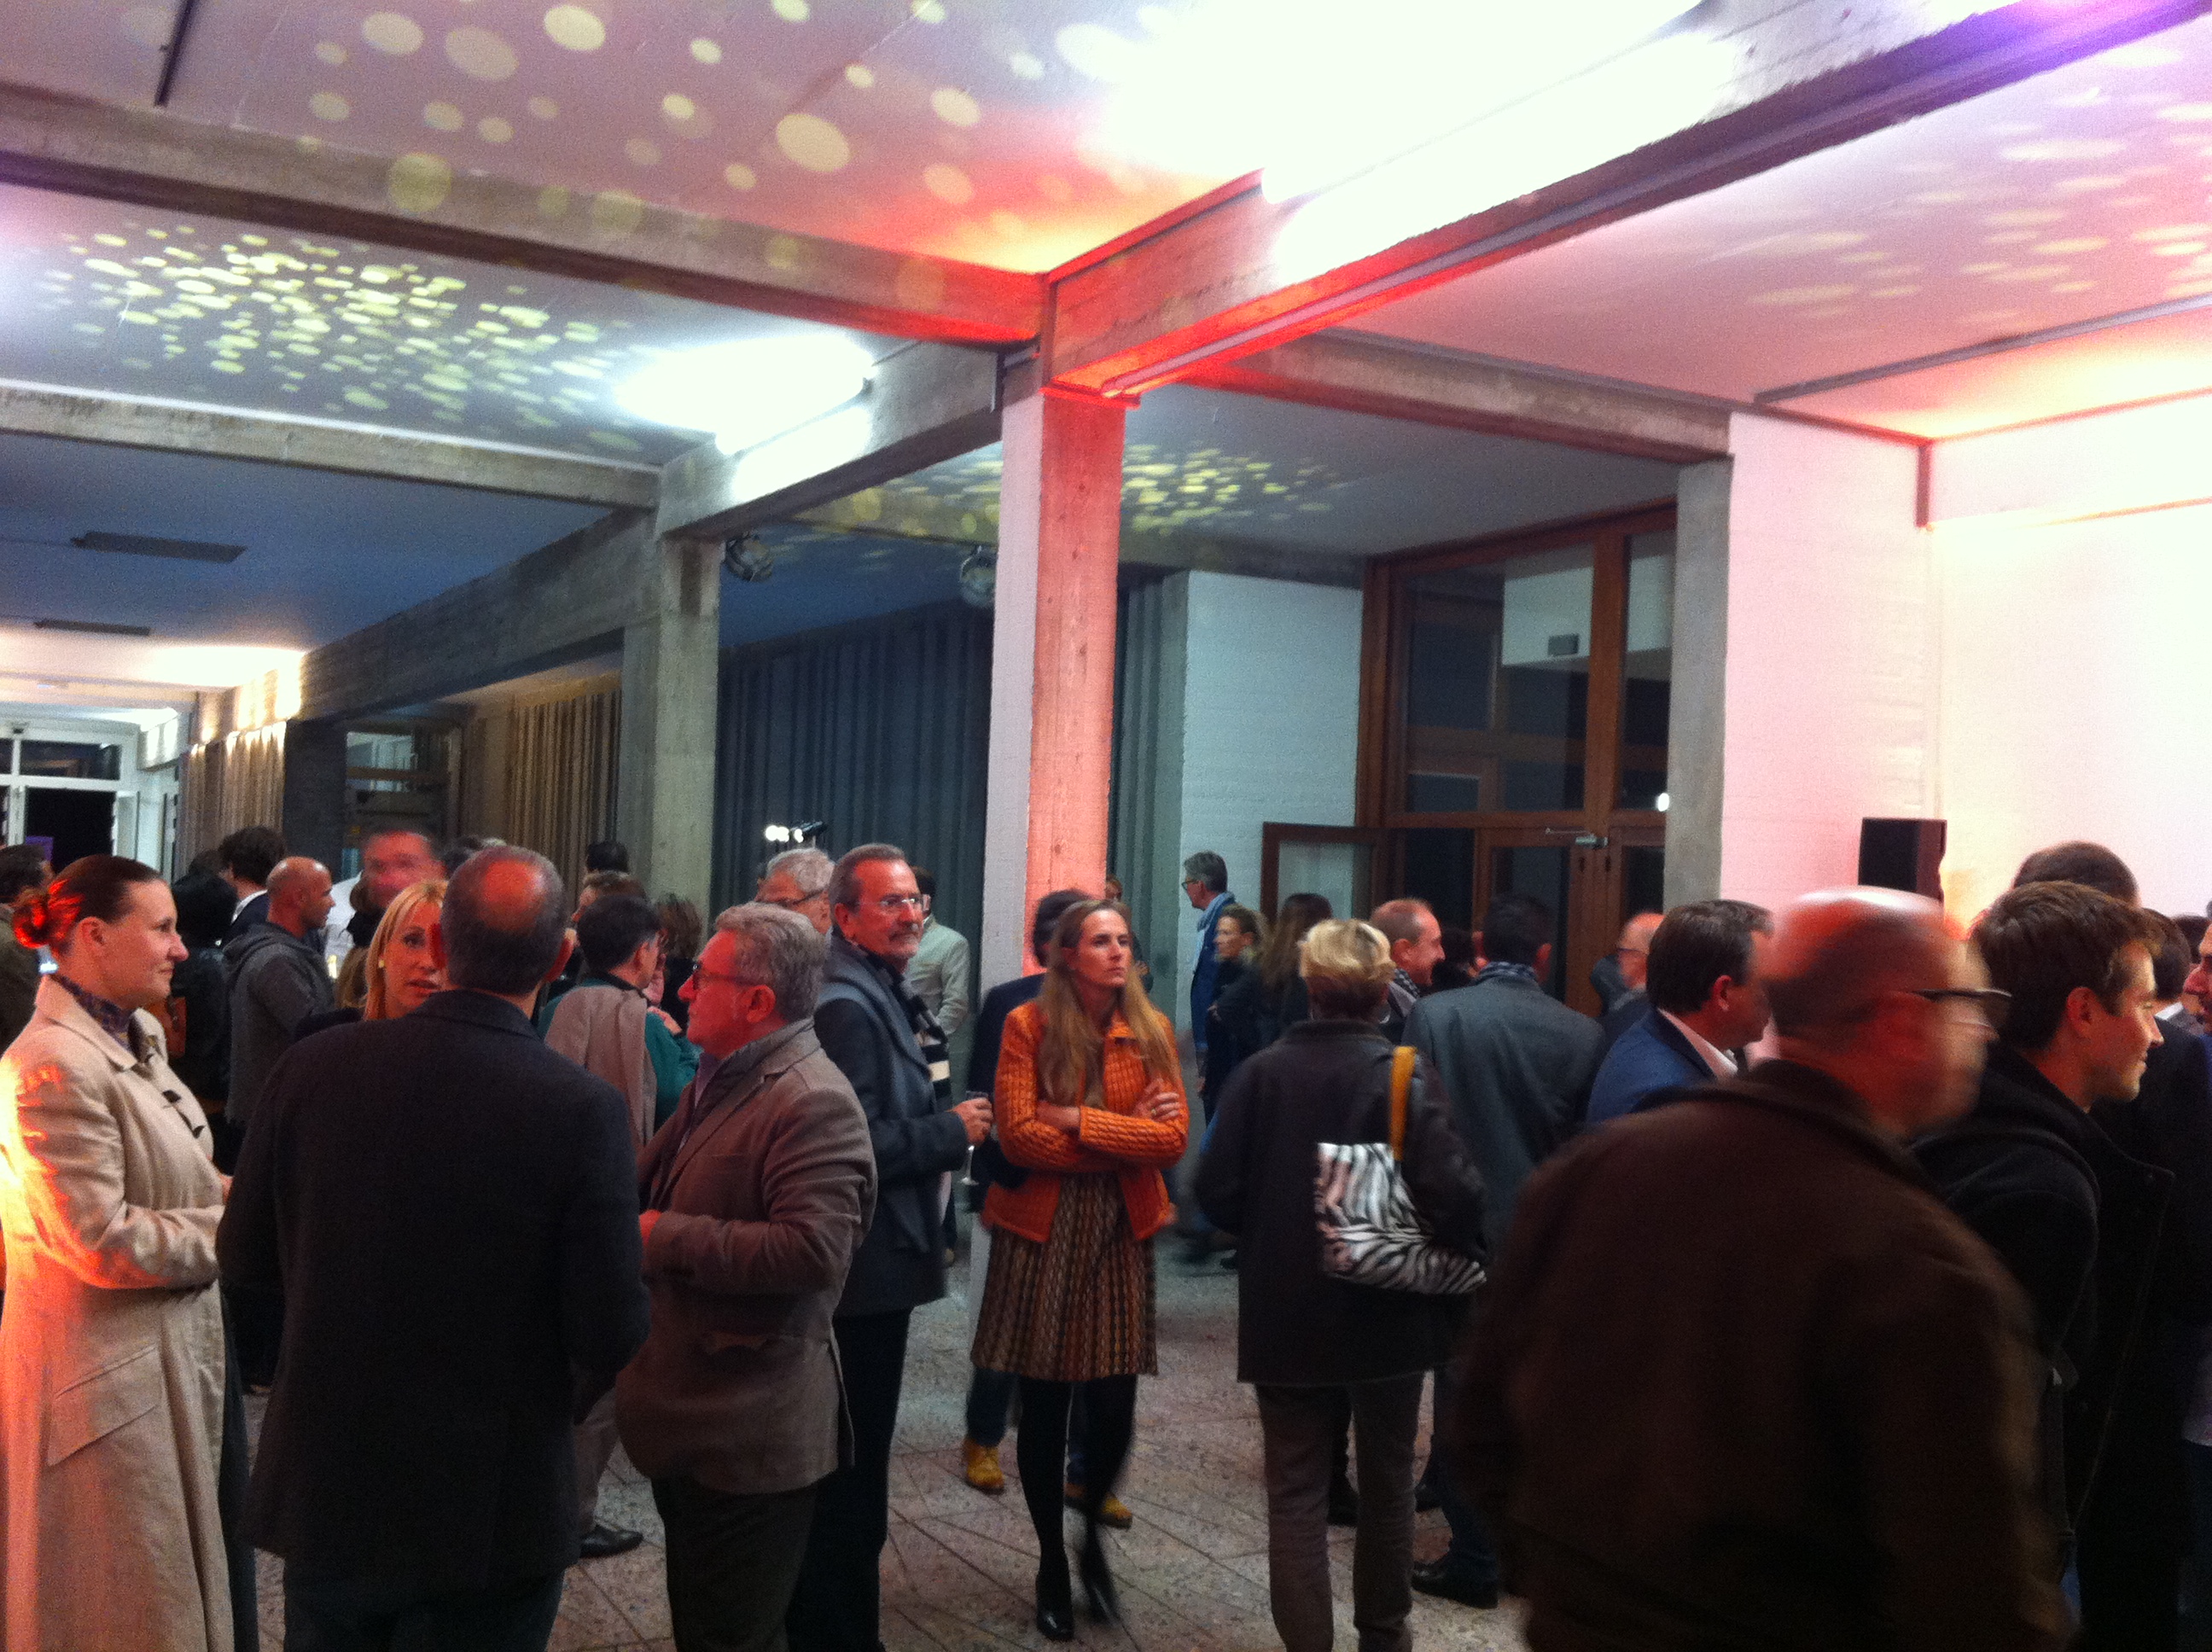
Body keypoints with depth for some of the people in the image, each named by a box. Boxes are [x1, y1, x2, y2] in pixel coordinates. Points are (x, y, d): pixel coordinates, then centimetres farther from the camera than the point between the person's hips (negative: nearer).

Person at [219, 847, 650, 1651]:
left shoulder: (311, 1066, -11)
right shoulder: (582, 1108, -21)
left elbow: (245, 1257, 1)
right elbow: (612, 1333, -18)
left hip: (322, 1492, 3)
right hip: (486, 1513, -3)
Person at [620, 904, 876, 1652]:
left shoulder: (814, 1102, -23)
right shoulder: (720, 1083, 11)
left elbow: (815, 1249, -34)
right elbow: (648, 1186, 25)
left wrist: (667, 1239, -26)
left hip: (749, 1440, -10)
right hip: (691, 1420, 10)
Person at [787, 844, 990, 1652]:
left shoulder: (888, 995, 14)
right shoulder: (847, 1008, -19)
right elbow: (858, 1146, -26)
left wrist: (947, 1126, 8)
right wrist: (953, 1130, -16)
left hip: (880, 1260, 11)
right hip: (862, 1271, -11)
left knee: (851, 1457, 20)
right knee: (853, 1464, -1)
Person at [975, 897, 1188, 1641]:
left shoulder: (1153, 1030, 3)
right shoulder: (1028, 1026, -4)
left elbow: (1174, 1136, -8)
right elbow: (1018, 1134, -14)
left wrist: (1079, 1121, -15)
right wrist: (1125, 1137, -11)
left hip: (1121, 1231, 2)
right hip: (1041, 1229, -2)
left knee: (1113, 1408, -1)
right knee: (1044, 1408, 6)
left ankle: (1092, 1534, 29)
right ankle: (1051, 1562, 26)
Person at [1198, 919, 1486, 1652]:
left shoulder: (1261, 1073, -8)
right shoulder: (1406, 1076, -14)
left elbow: (1217, 1191, -8)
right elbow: (1453, 1193, -24)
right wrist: (1459, 1255, -4)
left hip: (1285, 1315, 0)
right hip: (1388, 1312, 0)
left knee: (1296, 1493, 9)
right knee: (1386, 1481, 20)